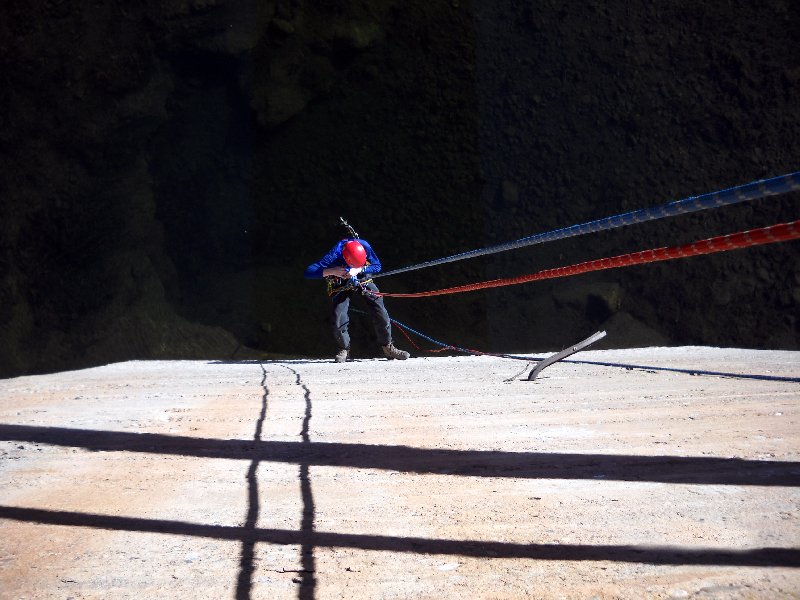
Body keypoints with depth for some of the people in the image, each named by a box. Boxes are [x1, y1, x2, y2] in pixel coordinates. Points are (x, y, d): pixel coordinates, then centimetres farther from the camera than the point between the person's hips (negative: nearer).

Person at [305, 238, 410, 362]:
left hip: (364, 280, 2)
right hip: (341, 285, -2)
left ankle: (388, 347, 13)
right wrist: (332, 271, -46)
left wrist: (359, 270, -31)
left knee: (381, 315, -6)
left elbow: (377, 266, -14)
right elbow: (308, 272, -35)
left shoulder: (364, 245, -28)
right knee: (338, 322, -15)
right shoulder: (333, 256, -35)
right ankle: (344, 350, 12)